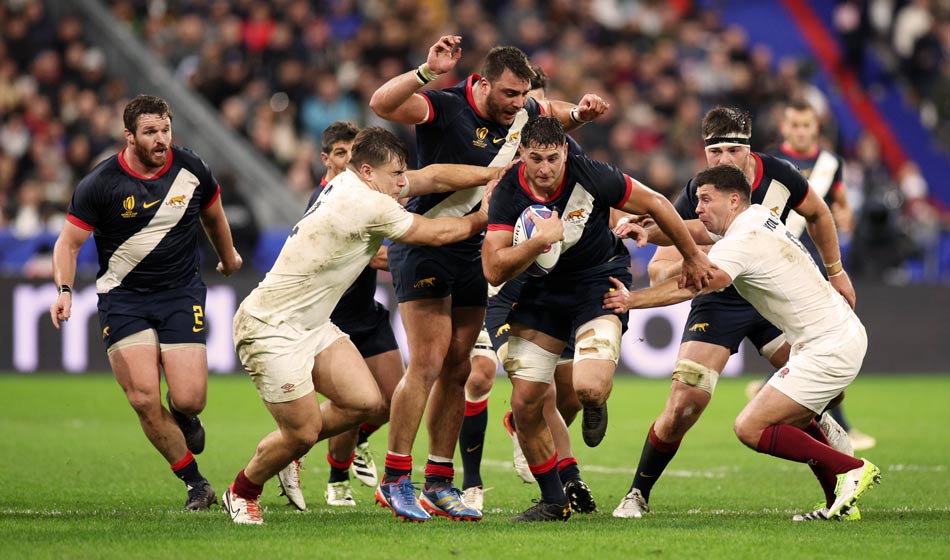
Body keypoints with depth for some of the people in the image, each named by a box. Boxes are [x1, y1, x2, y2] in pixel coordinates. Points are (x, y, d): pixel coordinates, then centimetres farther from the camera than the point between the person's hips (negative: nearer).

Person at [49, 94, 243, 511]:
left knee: (188, 399, -13)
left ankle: (184, 417, 28)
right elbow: (69, 242, -3)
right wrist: (64, 290, -20)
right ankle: (196, 484, 4)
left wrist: (227, 255, 36)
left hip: (181, 291, 1)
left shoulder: (191, 170, -3)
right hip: (122, 295, -1)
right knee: (144, 400, -13)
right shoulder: (101, 183, -11)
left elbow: (212, 214, 19)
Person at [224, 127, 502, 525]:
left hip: (312, 324, 10)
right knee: (304, 432, -4)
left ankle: (286, 450, 23)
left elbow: (434, 177, 3)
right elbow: (436, 234, -14)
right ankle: (242, 493, 22)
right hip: (271, 327, -10)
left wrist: (498, 173, -6)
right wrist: (484, 217, 1)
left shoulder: (354, 183, 3)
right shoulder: (367, 206, -24)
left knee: (366, 403, 0)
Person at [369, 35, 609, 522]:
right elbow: (381, 104, -33)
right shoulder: (445, 108, -18)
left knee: (457, 369, 7)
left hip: (471, 250, 7)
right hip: (423, 242, -7)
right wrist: (427, 71, -44)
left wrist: (579, 112, 4)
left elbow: (553, 112, 26)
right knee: (428, 363, -13)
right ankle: (394, 478, -7)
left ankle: (439, 482, 13)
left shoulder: (519, 113, 3)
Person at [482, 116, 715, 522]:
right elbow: (493, 270, -21)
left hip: (598, 283, -3)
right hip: (540, 294, 3)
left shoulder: (592, 177, -21)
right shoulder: (509, 193, -15)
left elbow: (657, 206, -6)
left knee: (588, 389, -26)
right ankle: (554, 501, 18)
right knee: (524, 404, -3)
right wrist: (539, 241, -36)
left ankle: (595, 408, 17)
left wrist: (692, 257, 5)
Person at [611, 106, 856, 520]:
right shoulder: (694, 199, -22)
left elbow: (817, 214, 9)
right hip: (718, 303, -3)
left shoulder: (778, 176, -14)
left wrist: (835, 271, 15)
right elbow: (657, 271, -20)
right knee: (683, 406, -15)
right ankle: (637, 495, 3)